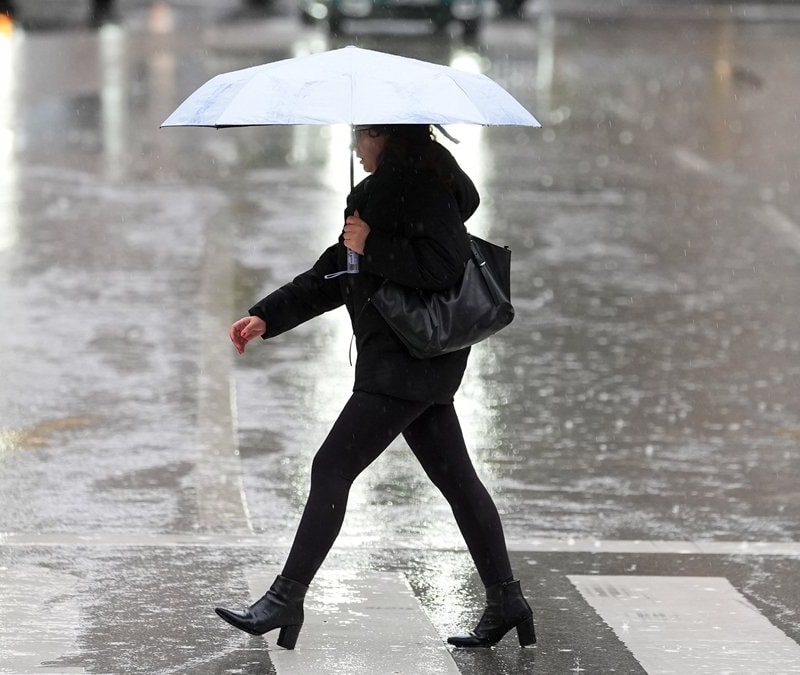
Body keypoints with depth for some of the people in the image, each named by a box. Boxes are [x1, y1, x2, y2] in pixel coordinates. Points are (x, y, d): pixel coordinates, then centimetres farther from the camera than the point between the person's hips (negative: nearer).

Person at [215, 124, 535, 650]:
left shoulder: (425, 181, -13)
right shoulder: (389, 186, 19)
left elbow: (444, 265, -25)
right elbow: (335, 274, 21)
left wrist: (371, 245, -17)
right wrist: (267, 316, 15)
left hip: (410, 356, -10)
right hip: (417, 364, 10)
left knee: (333, 467, -9)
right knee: (456, 478, 11)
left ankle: (287, 599, -7)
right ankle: (506, 602, 15)